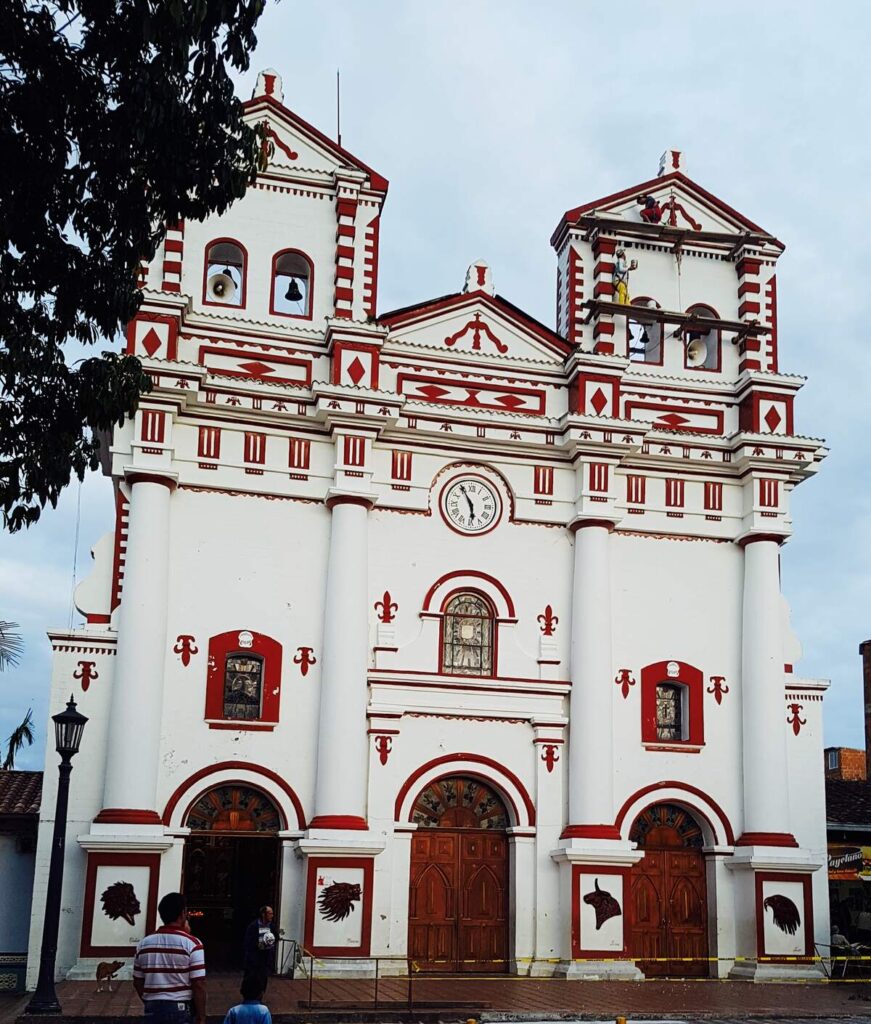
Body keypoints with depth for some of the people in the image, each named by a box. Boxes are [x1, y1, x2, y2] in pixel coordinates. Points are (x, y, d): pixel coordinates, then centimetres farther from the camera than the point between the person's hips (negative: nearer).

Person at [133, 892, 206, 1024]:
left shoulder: (144, 943, 3)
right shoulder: (191, 944, -11)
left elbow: (138, 982, 10)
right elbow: (198, 984, -13)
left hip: (152, 1009, 4)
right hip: (181, 1009, -4)